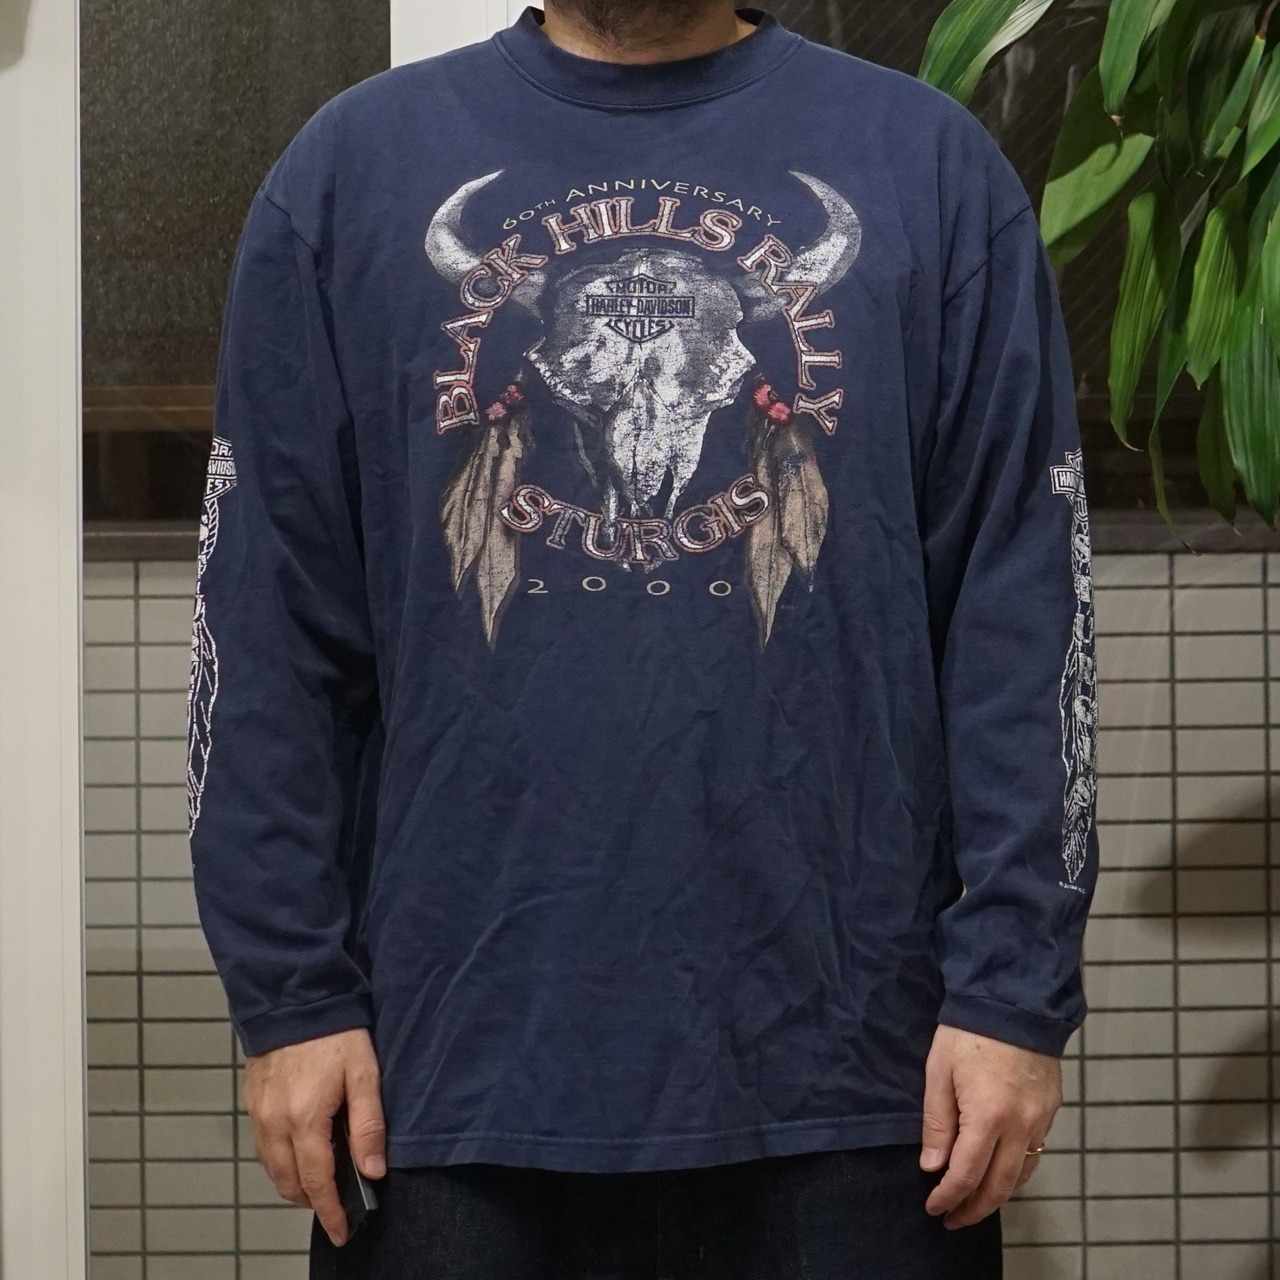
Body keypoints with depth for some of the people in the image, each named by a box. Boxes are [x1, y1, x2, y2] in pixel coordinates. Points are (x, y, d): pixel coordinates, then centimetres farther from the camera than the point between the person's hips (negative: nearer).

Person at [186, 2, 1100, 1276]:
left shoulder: (932, 167, 3)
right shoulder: (354, 167, 5)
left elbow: (1017, 618, 0)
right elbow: (271, 629, 3)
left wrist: (1016, 989, -6)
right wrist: (290, 991, -2)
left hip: (836, 1068, 0)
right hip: (457, 1064, 1)